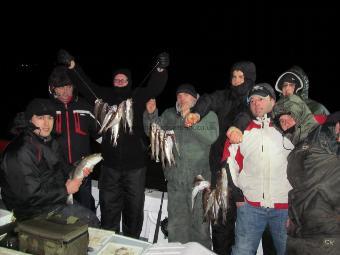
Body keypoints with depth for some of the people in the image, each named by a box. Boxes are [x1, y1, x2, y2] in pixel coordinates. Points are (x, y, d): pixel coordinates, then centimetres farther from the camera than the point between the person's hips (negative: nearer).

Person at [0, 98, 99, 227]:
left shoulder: (50, 142, 11)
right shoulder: (20, 152, -21)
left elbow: (61, 169, 19)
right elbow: (29, 195, -24)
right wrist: (65, 190, -18)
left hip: (56, 201, 9)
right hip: (36, 212, -9)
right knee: (90, 220, -15)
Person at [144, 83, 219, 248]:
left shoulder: (208, 115, 2)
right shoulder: (169, 114, 11)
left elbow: (211, 137, -14)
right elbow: (152, 131, 11)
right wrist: (151, 114, -5)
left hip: (199, 178, -3)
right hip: (175, 178, 3)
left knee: (200, 222, 5)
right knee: (176, 222, 13)